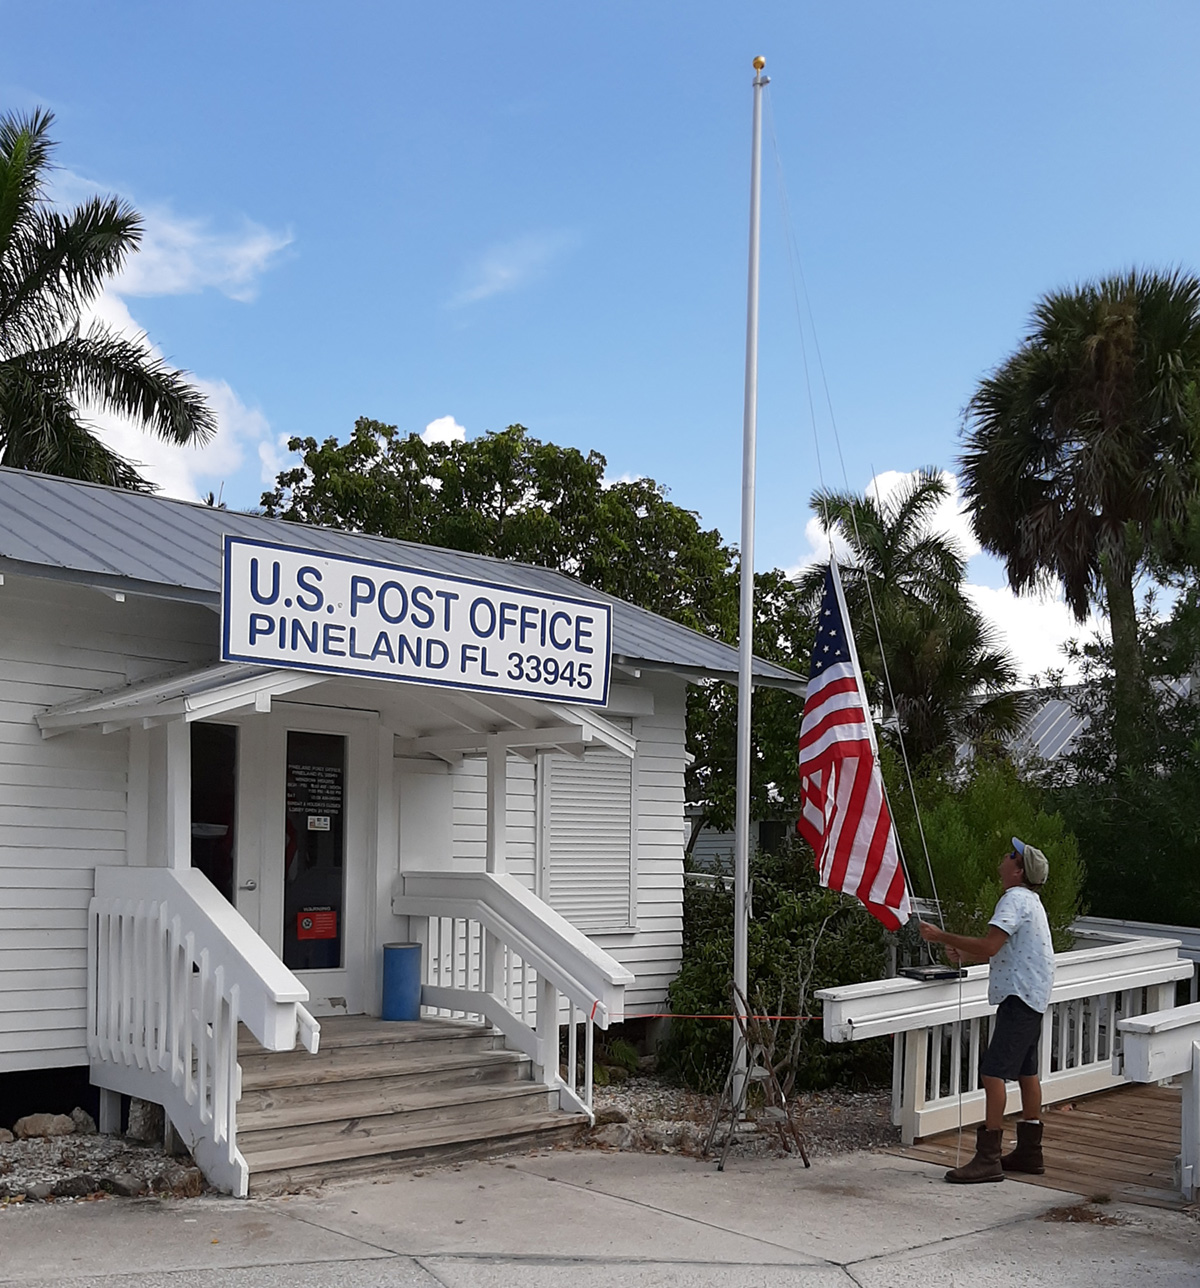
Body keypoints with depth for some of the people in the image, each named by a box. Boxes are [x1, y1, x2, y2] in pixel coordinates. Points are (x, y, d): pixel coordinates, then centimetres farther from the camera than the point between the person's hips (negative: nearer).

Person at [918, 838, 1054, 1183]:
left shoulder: (1015, 899, -16)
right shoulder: (1028, 899, 17)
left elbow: (989, 946, -27)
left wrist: (941, 936, -21)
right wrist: (964, 956, 15)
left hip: (1019, 998, -11)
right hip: (1032, 997, 11)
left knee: (994, 1072, -13)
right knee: (1026, 1072, 16)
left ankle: (988, 1157, -14)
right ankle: (1030, 1152, 25)